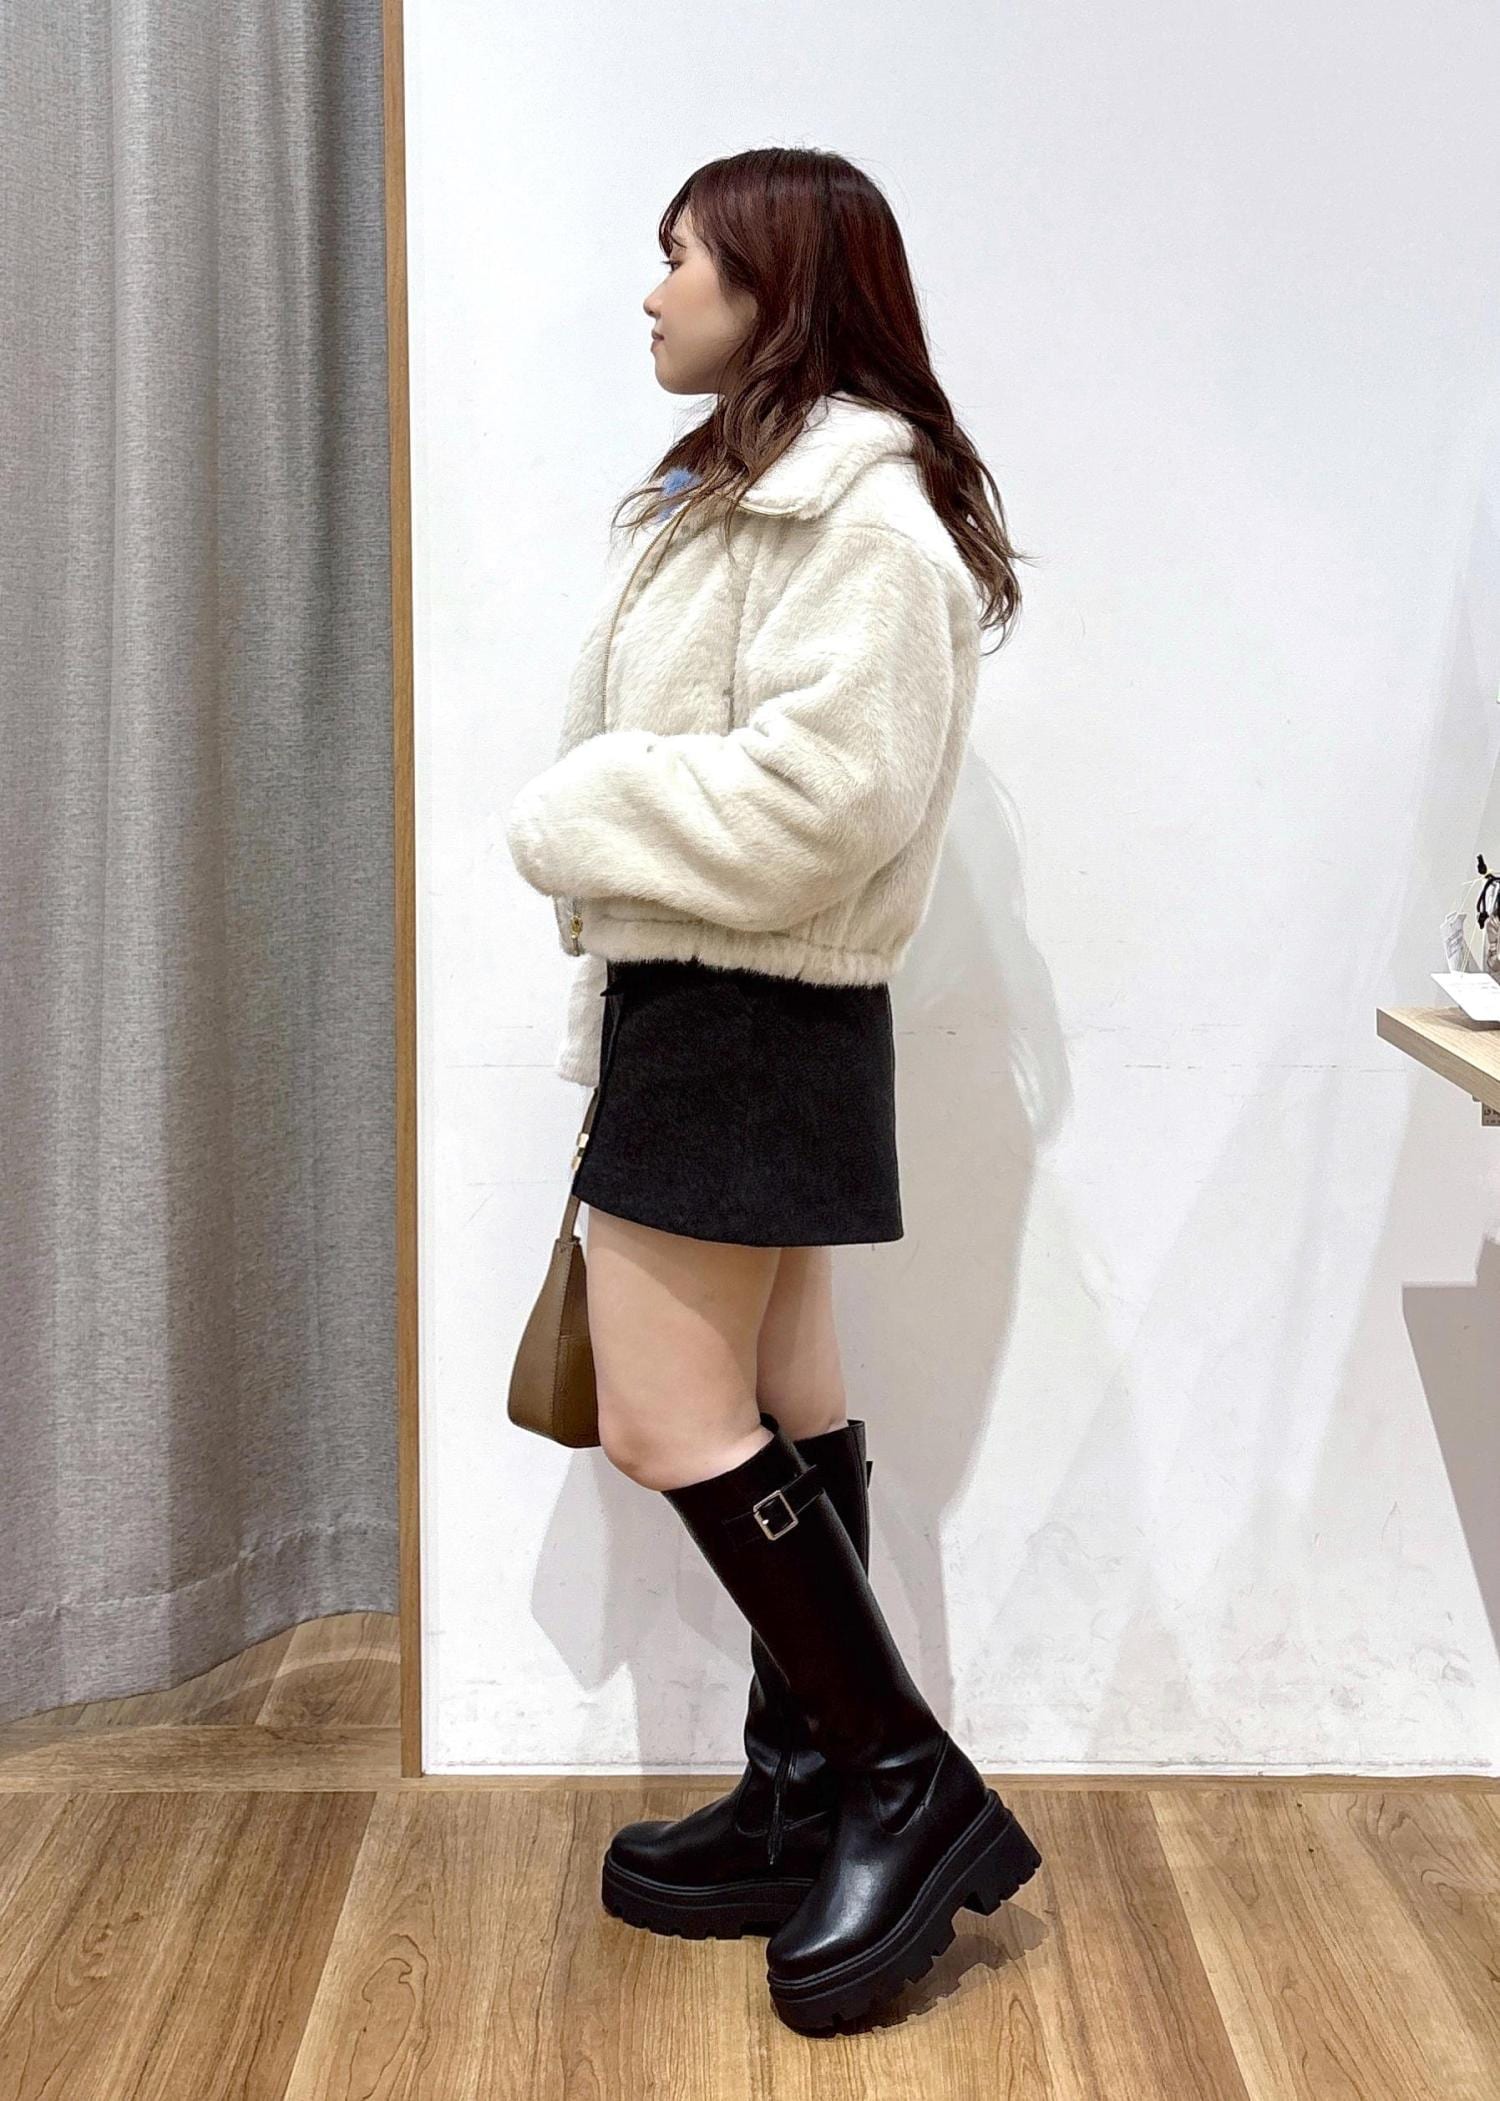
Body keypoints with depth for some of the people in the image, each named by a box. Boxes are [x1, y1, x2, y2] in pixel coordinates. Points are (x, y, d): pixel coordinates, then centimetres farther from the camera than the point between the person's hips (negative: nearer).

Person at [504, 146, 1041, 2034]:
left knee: (668, 1416, -8)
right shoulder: (746, 489, 19)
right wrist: (604, 951, 13)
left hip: (751, 1014, -10)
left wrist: (563, 822, -13)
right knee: (779, 1411, 12)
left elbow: (815, 794, -24)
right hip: (701, 1002, 10)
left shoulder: (860, 508, -14)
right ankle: (809, 1805, 23)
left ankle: (906, 1781, 5)